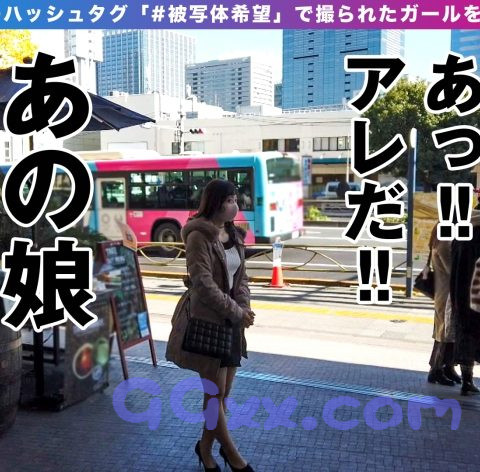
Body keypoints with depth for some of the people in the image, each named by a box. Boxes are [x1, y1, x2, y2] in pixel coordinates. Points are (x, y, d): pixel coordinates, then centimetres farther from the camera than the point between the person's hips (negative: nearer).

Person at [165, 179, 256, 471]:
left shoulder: (235, 236, 10)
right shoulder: (198, 236, -14)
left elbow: (242, 277, 11)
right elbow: (203, 283, -19)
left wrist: (244, 308, -7)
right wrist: (236, 312, -16)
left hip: (231, 322, 8)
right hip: (206, 321, -8)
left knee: (223, 391, 13)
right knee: (215, 392, 3)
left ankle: (206, 446, 31)